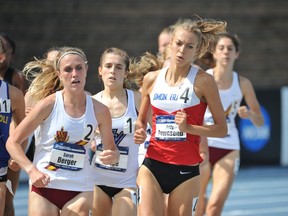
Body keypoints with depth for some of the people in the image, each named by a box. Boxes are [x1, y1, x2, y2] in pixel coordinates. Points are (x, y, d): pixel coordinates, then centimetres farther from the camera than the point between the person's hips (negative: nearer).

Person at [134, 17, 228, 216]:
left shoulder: (203, 81, -5)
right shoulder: (152, 79, 6)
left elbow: (221, 129, -4)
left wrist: (188, 128, -17)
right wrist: (139, 133, 0)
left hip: (186, 170, -2)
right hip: (153, 165, 2)